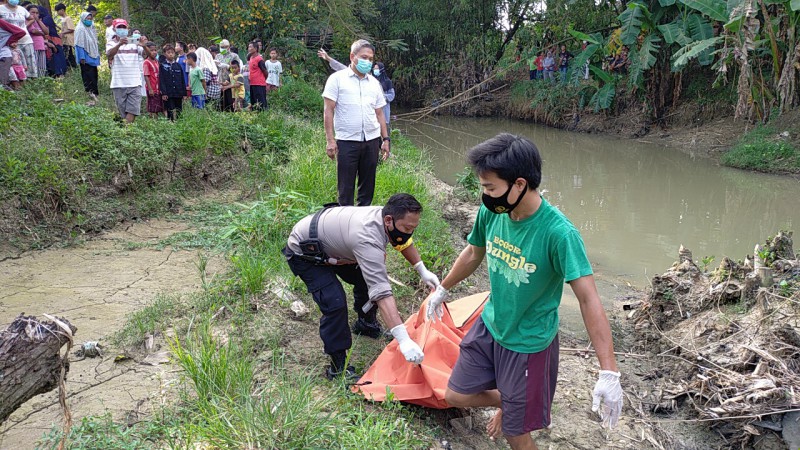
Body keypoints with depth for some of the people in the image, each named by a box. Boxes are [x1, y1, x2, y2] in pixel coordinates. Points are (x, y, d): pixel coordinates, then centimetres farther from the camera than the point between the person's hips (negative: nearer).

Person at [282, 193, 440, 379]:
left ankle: (365, 324, 37)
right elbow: (381, 292, -46)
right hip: (303, 252, -9)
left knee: (366, 279, 11)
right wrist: (403, 339, -50)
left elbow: (404, 242, 10)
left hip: (330, 244, 9)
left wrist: (423, 271, 5)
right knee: (335, 303, -21)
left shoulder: (385, 215, -15)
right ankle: (337, 368, -6)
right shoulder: (367, 239, -41)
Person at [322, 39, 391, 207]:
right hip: (347, 141, -4)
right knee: (346, 187, 1)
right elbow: (328, 110, -4)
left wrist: (385, 139, 9)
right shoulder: (337, 79, -1)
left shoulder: (374, 83, 13)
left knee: (368, 184, 11)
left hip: (371, 141, 5)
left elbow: (379, 113, 16)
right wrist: (330, 140, -11)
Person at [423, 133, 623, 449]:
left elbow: (588, 299, -30)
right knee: (456, 396, 17)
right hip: (489, 326, 6)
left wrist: (608, 373, -34)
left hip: (530, 344, -5)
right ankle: (507, 404, 42)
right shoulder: (491, 212, -13)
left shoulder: (558, 233, -31)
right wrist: (442, 289, 23)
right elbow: (474, 253, 8)